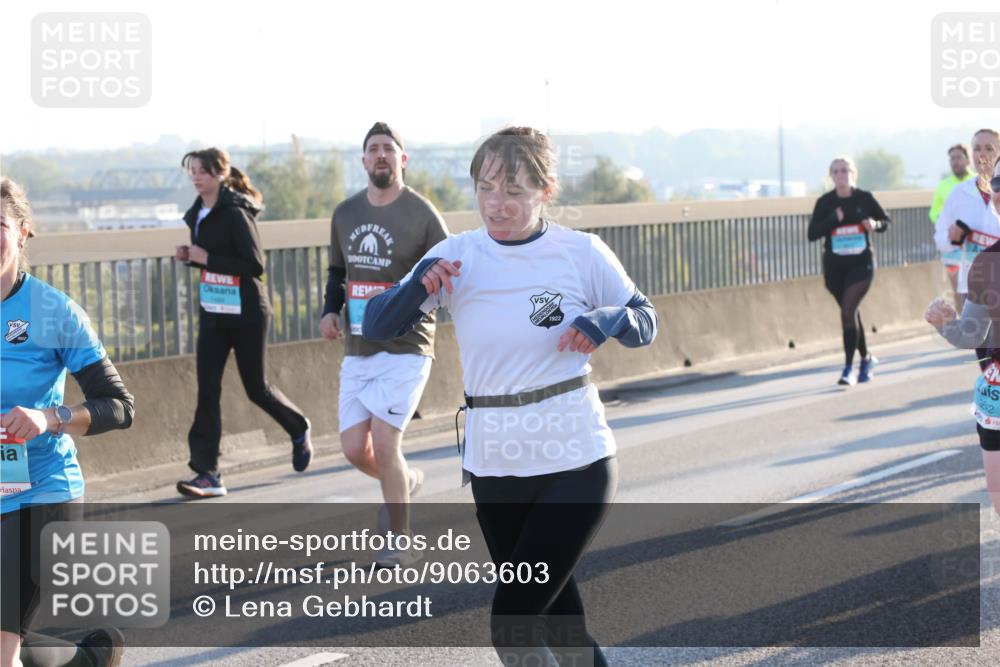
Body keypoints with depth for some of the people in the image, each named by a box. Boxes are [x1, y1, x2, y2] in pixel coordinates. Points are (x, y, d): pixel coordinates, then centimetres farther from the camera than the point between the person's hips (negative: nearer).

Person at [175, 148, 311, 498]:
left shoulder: (235, 213, -17)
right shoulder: (199, 213, 6)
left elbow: (256, 265, -21)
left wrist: (206, 258, -23)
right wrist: (190, 256, -2)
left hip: (246, 312, -7)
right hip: (212, 312, 7)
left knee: (256, 387, 8)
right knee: (207, 390, -4)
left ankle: (299, 430, 37)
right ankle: (208, 473, -5)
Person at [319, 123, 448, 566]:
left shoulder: (422, 214, -8)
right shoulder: (345, 213, 9)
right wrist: (330, 311, 4)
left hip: (405, 348, -5)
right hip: (357, 349, 5)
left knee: (384, 443, -12)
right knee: (354, 448, 3)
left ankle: (398, 543, 4)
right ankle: (404, 481, 36)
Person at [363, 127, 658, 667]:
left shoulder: (582, 253, -6)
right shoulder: (456, 255, -2)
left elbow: (645, 322, 5)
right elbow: (376, 328, -4)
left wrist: (607, 321, -18)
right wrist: (418, 287, -24)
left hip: (575, 464, -4)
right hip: (494, 467, 4)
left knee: (510, 624, -12)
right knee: (554, 619, 17)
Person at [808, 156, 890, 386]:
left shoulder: (864, 198, -3)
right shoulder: (825, 202, -2)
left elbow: (885, 221, 9)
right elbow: (812, 234, -7)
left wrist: (875, 224, -13)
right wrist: (833, 220, -20)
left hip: (861, 263, -2)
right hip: (834, 266, 2)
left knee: (848, 309, -17)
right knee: (852, 312, 13)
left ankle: (849, 368, -14)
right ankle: (865, 358, 35)